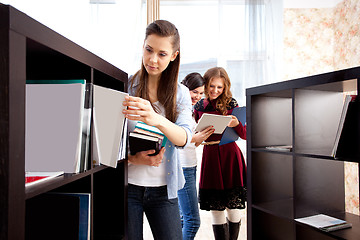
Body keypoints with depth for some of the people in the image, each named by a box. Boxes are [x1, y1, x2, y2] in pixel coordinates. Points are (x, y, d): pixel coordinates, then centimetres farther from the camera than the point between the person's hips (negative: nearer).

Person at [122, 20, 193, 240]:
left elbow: (184, 137, -15)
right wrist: (133, 158, -21)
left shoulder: (181, 94, 3)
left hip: (164, 189, 2)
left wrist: (157, 120, -36)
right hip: (128, 184, -1)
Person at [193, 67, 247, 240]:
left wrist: (236, 124, -23)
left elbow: (245, 135, -4)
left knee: (233, 207, 6)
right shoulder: (199, 106, 6)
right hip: (209, 156, 2)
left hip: (230, 156, -2)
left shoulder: (231, 104, -1)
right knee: (215, 208, 5)